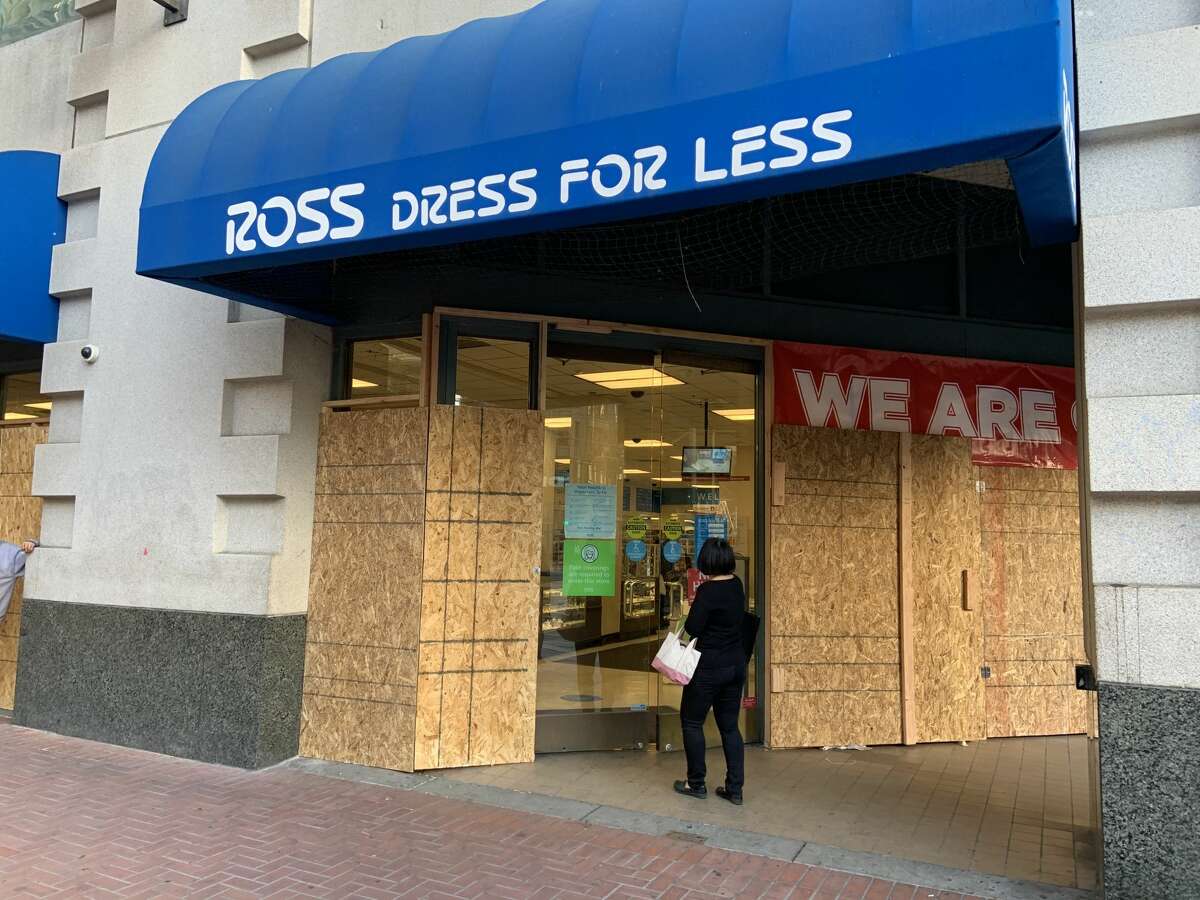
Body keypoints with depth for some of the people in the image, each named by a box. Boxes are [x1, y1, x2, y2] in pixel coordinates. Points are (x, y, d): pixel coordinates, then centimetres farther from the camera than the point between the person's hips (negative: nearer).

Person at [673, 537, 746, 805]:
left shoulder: (708, 590, -19)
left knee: (692, 722, 10)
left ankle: (696, 784, 18)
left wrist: (693, 611, 1)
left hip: (709, 667, -7)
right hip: (736, 664, 7)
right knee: (729, 726, 14)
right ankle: (735, 789, 16)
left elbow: (692, 629, -18)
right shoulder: (736, 585, 3)